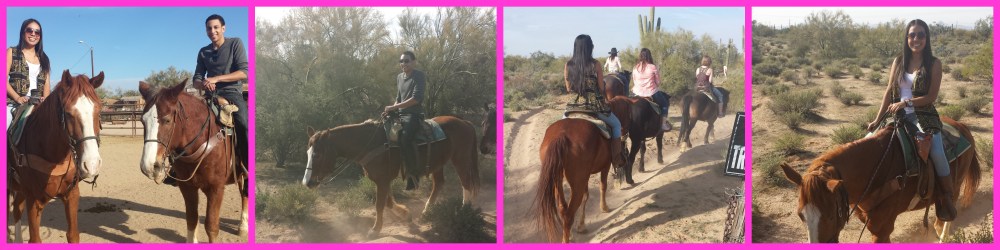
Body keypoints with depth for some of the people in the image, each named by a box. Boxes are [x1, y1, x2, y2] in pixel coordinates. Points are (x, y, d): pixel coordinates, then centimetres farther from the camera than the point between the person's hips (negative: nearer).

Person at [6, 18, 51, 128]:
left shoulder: (43, 59, 20)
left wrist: (45, 99, -6)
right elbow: (4, 79, -1)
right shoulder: (12, 52, 10)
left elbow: (46, 83, 14)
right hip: (14, 104, -3)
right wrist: (17, 98, -13)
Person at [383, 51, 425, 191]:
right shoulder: (399, 77, 17)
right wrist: (391, 109, 4)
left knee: (405, 137, -33)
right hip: (401, 115, 9)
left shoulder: (419, 76, -7)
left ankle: (414, 173, -26)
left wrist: (395, 107, -19)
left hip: (414, 115, -9)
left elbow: (416, 98, -18)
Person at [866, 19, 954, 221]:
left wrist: (906, 103, -17)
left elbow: (932, 96, -6)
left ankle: (946, 200, -7)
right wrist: (878, 119, -1)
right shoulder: (899, 61, 9)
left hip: (924, 116, -4)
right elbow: (889, 91, 7)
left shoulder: (934, 64, -1)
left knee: (937, 153, -23)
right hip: (899, 115, 4)